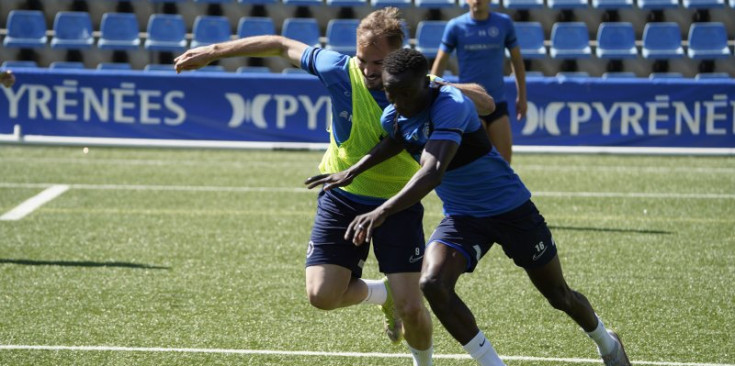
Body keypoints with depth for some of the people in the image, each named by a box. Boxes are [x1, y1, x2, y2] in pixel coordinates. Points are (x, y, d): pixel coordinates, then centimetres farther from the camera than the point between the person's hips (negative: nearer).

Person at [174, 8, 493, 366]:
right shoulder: (340, 71, -15)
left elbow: (486, 103, -13)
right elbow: (281, 45, -1)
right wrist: (213, 51, 4)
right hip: (342, 198, 2)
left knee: (410, 307, -11)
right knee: (322, 294, -12)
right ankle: (383, 294, 23)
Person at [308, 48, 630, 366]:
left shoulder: (450, 105, -31)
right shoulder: (393, 118, -7)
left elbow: (433, 173, -44)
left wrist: (382, 212, -54)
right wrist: (352, 171, 5)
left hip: (511, 209, -5)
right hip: (461, 217, 5)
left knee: (559, 296, 9)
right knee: (432, 284, -23)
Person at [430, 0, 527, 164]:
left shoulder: (504, 23, 4)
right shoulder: (455, 26, -1)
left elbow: (516, 60, 13)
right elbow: (439, 63, 4)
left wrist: (522, 96, 13)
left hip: (498, 101, 3)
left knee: (504, 156, 0)